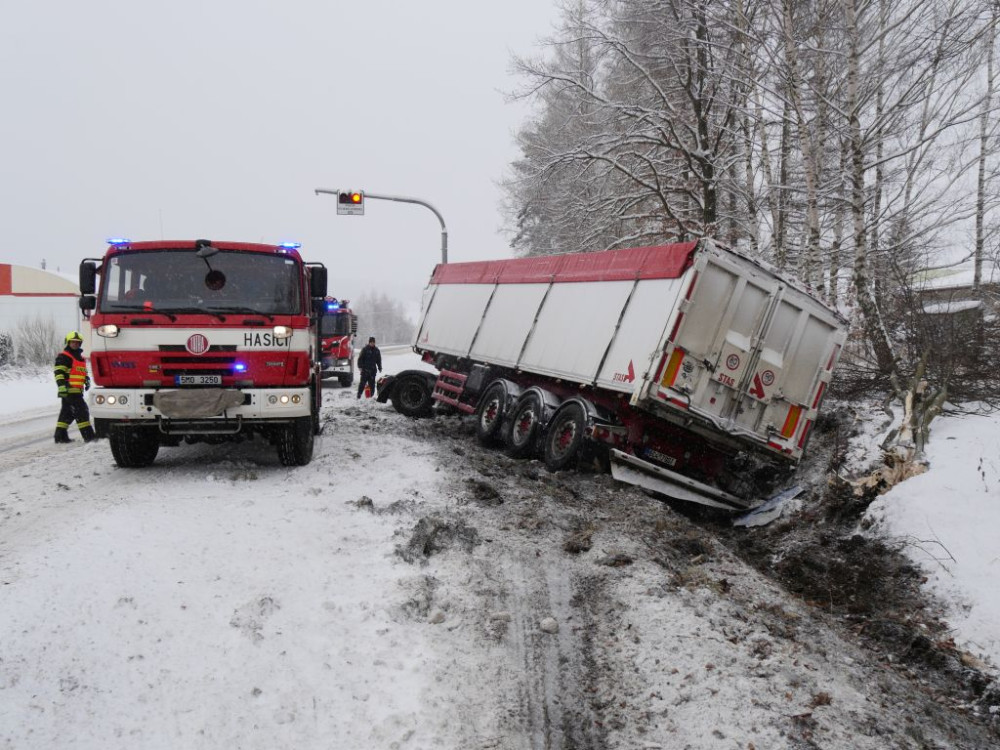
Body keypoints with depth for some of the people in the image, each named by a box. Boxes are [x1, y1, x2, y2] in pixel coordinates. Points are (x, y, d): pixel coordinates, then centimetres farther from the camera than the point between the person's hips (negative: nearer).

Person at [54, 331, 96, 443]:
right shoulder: (64, 357, -7)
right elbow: (59, 372, -15)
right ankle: (88, 436, -13)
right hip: (69, 390, -10)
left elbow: (83, 372, 34)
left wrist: (87, 380, 21)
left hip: (77, 390, 10)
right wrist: (62, 385, -22)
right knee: (81, 411, -12)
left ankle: (60, 435, 21)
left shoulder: (80, 357, 22)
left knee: (68, 413, 14)